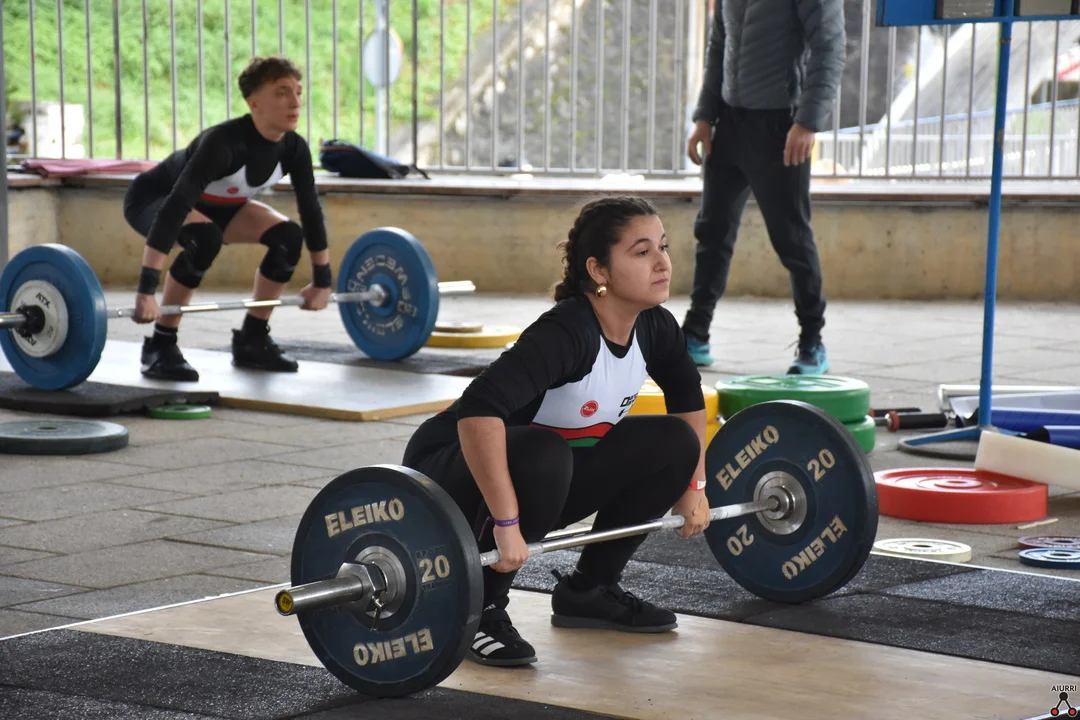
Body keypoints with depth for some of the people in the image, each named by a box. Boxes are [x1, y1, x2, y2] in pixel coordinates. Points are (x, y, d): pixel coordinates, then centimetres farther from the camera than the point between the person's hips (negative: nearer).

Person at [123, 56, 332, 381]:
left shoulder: (293, 148, -19)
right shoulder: (224, 142, -39)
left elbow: (311, 209, -4)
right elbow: (175, 208, -46)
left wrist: (322, 280, 0)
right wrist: (146, 290, -50)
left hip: (214, 204, 7)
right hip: (153, 198, -7)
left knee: (289, 236, -11)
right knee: (204, 238, -36)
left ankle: (252, 340, 3)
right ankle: (160, 347, -22)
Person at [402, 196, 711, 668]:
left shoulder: (652, 327, -9)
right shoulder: (567, 331, -32)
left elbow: (687, 396, 12)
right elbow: (479, 409, -45)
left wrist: (694, 485, 10)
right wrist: (506, 522, -43)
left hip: (547, 471, 8)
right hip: (454, 470, -7)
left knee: (673, 444, -6)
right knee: (540, 456, -38)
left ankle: (587, 591, 9)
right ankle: (478, 609, -16)